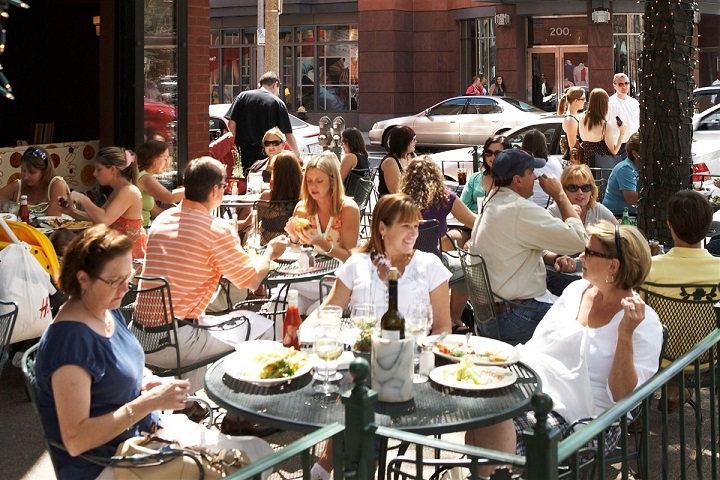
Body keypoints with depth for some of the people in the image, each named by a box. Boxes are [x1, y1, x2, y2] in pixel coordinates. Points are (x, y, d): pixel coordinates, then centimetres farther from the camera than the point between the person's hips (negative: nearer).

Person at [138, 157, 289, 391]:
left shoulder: (161, 219, 9)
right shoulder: (218, 230, -12)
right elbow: (252, 281, -2)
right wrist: (270, 252, 18)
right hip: (173, 346, -8)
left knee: (202, 319, 35)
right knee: (263, 329, 6)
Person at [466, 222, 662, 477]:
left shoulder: (645, 324, -4)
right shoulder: (576, 290, 14)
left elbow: (623, 397, -11)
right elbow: (537, 345, 19)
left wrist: (625, 336, -21)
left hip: (588, 418, -5)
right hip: (540, 387, 6)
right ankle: (481, 472, -14)